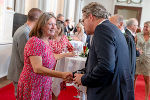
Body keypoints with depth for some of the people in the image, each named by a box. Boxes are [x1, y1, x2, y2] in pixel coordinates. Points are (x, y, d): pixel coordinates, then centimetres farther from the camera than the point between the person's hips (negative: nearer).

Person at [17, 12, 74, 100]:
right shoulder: (35, 42, -21)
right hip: (32, 87, -8)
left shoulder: (47, 41, 6)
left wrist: (66, 55, 23)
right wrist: (61, 74, -37)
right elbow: (37, 68, -30)